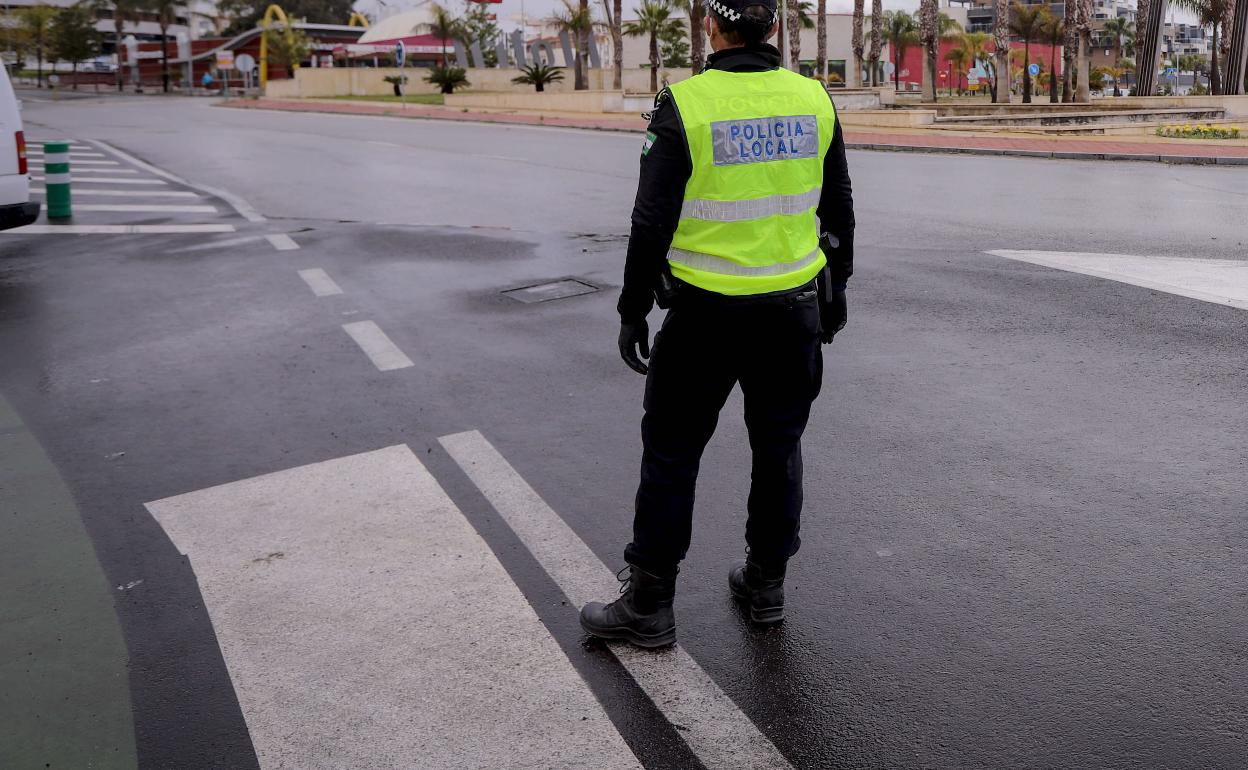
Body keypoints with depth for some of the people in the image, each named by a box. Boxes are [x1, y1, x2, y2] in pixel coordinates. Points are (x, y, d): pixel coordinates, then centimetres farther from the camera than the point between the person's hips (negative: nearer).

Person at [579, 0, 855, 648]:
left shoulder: (684, 105, -12)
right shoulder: (814, 101, 1)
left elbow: (652, 222, -12)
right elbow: (839, 211, 9)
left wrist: (633, 310, -3)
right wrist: (835, 291, 21)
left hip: (706, 314, -4)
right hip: (795, 308, 4)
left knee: (671, 453, 7)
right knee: (779, 448, 17)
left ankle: (648, 606, 13)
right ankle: (765, 585, 29)